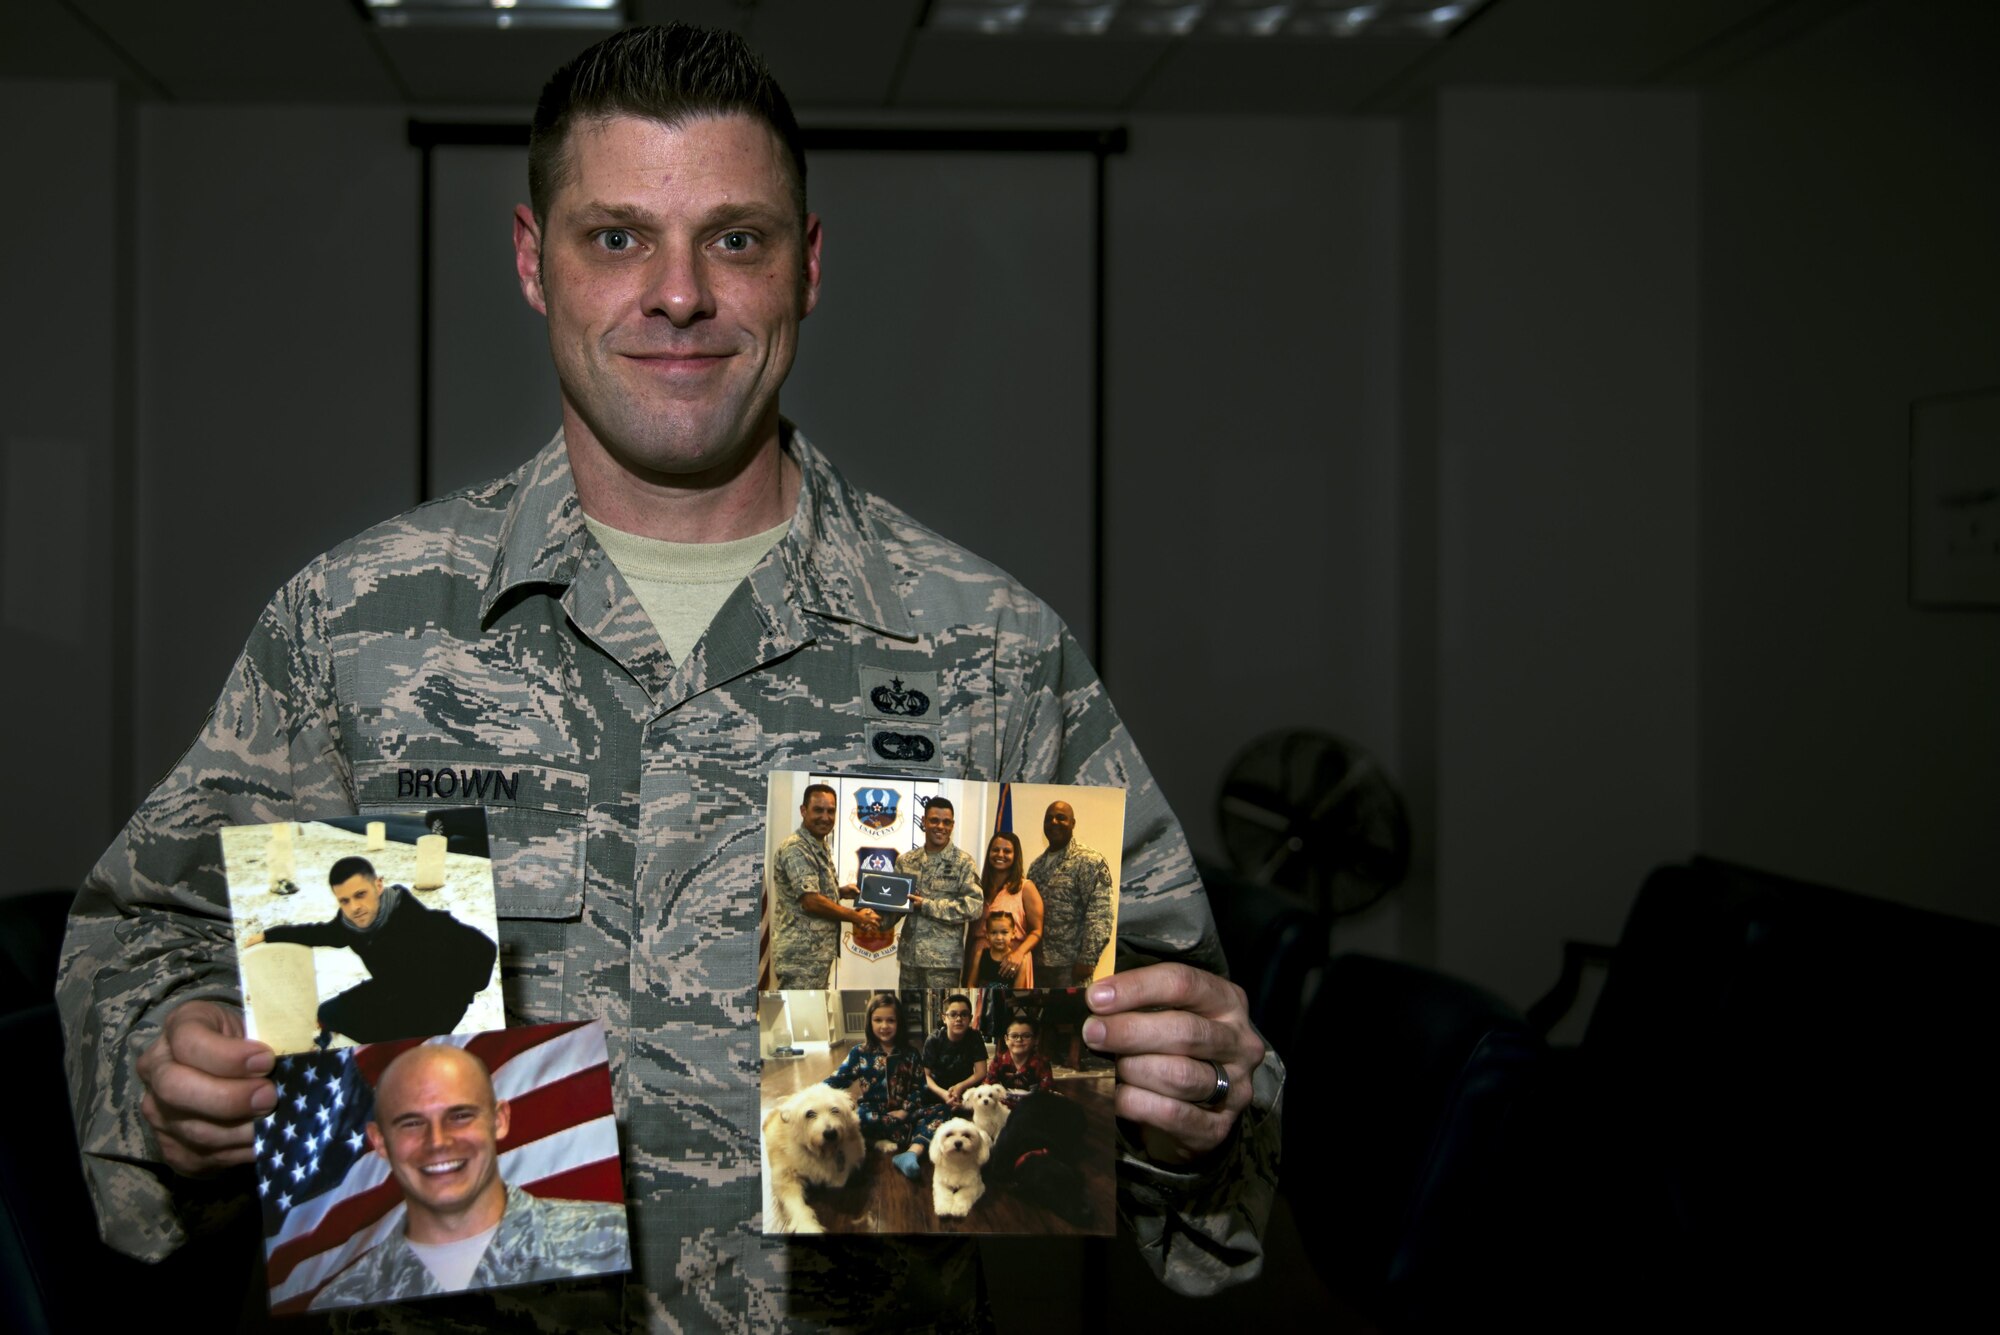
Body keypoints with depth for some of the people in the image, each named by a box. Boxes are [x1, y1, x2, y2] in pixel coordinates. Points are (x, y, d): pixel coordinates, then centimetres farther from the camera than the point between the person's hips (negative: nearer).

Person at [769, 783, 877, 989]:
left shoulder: (820, 847, 17)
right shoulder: (796, 849, -16)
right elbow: (811, 901, -22)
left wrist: (840, 891, 8)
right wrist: (857, 917, -13)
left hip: (817, 953, 10)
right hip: (801, 956, -10)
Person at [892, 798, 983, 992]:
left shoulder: (963, 862, -5)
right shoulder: (906, 860, 10)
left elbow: (974, 906, -14)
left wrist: (926, 906, -16)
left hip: (943, 958, -5)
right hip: (909, 954, 5)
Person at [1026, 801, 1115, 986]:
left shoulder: (1090, 862, -7)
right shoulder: (1037, 865, 16)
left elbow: (1100, 915, -14)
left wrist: (1088, 959, -20)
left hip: (1070, 964, -7)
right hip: (1036, 961, 7)